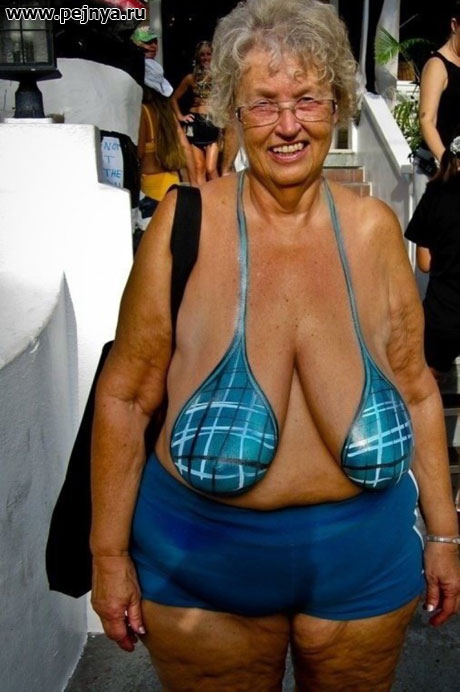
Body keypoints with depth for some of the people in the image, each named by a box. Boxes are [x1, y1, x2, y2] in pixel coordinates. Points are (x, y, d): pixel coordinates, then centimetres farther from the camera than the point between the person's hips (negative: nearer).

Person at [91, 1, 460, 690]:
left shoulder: (374, 228, -4)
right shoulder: (185, 222, -12)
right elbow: (125, 397, -8)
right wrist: (110, 554, -5)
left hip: (365, 554, 3)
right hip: (198, 555, -1)